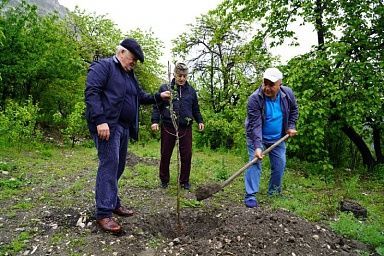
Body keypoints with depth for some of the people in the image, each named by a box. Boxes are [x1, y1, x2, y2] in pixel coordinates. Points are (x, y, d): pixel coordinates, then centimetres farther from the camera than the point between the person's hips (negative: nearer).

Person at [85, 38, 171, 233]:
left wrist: (159, 97, 11)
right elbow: (91, 92, -15)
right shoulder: (102, 66, -4)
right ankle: (104, 214, -7)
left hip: (123, 127, 9)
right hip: (107, 125, -9)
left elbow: (141, 96, 27)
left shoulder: (129, 75, 23)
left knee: (118, 166, 13)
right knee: (109, 165, -12)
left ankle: (113, 203, 27)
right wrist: (100, 120, -25)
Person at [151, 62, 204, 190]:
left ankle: (184, 181, 21)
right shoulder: (165, 88, 1)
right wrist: (155, 121, -7)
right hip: (168, 127, -2)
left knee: (186, 155, 5)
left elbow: (195, 109, 19)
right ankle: (164, 179, 26)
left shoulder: (191, 91, 10)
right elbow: (157, 106, 3)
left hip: (186, 128, 2)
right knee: (165, 155, 8)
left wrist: (200, 121, 9)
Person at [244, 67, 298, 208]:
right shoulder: (254, 98, -27)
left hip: (278, 138, 5)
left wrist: (291, 126, -1)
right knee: (254, 163, -13)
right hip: (257, 137, -4)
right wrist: (257, 146, -36)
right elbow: (255, 125, -29)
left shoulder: (288, 93, -12)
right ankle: (250, 195, -6)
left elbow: (294, 110, 10)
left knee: (280, 165, 8)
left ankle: (274, 192, 28)